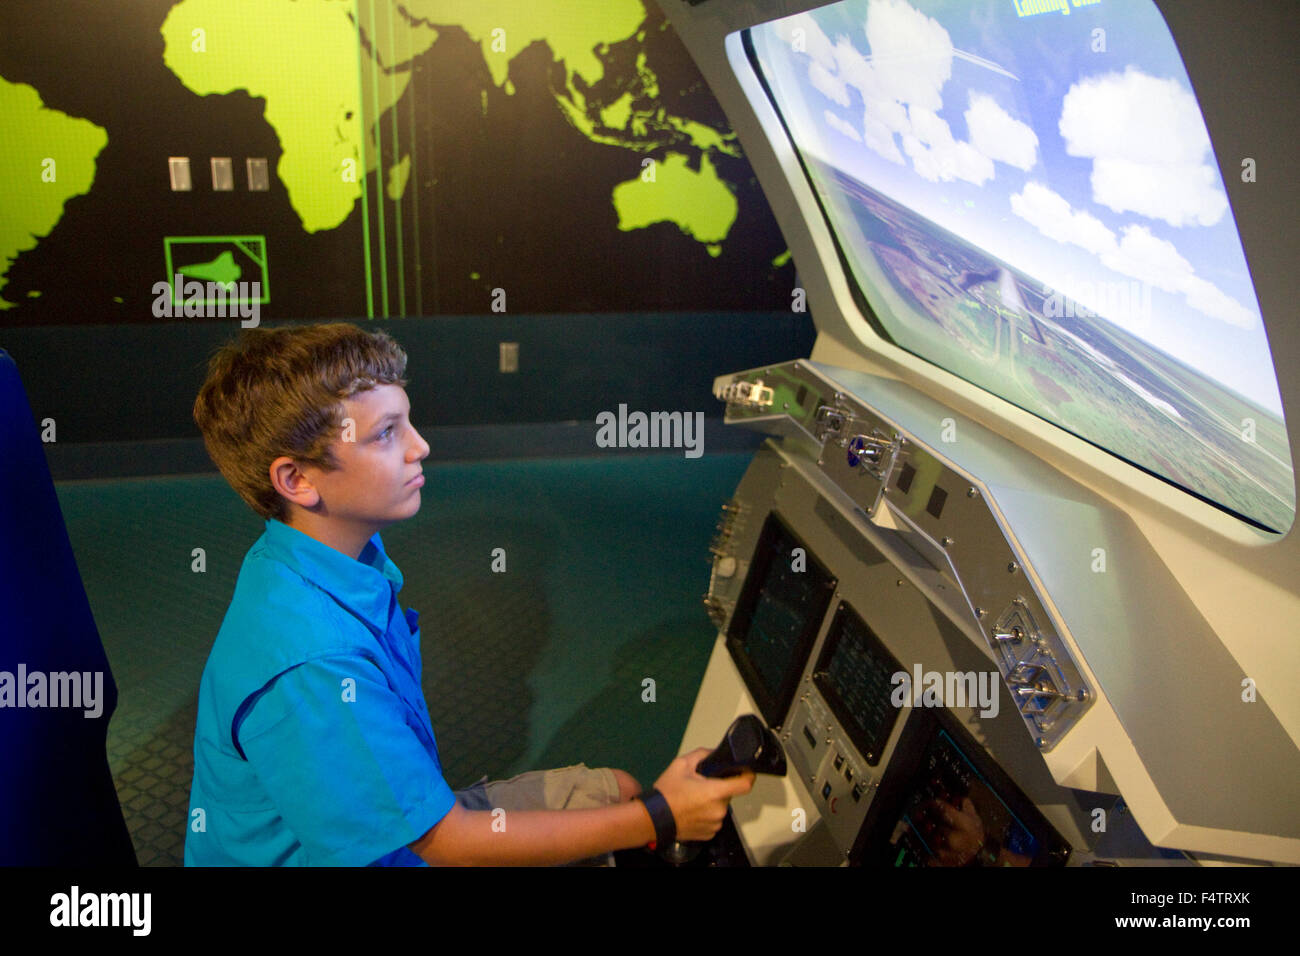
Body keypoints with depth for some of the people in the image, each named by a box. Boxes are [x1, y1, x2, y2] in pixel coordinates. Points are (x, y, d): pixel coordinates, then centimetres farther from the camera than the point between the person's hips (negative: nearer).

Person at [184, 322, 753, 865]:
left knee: (614, 791, 8)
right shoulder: (309, 669, -34)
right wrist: (658, 819, -21)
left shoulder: (352, 553, -6)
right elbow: (447, 842, -26)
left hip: (392, 821, 8)